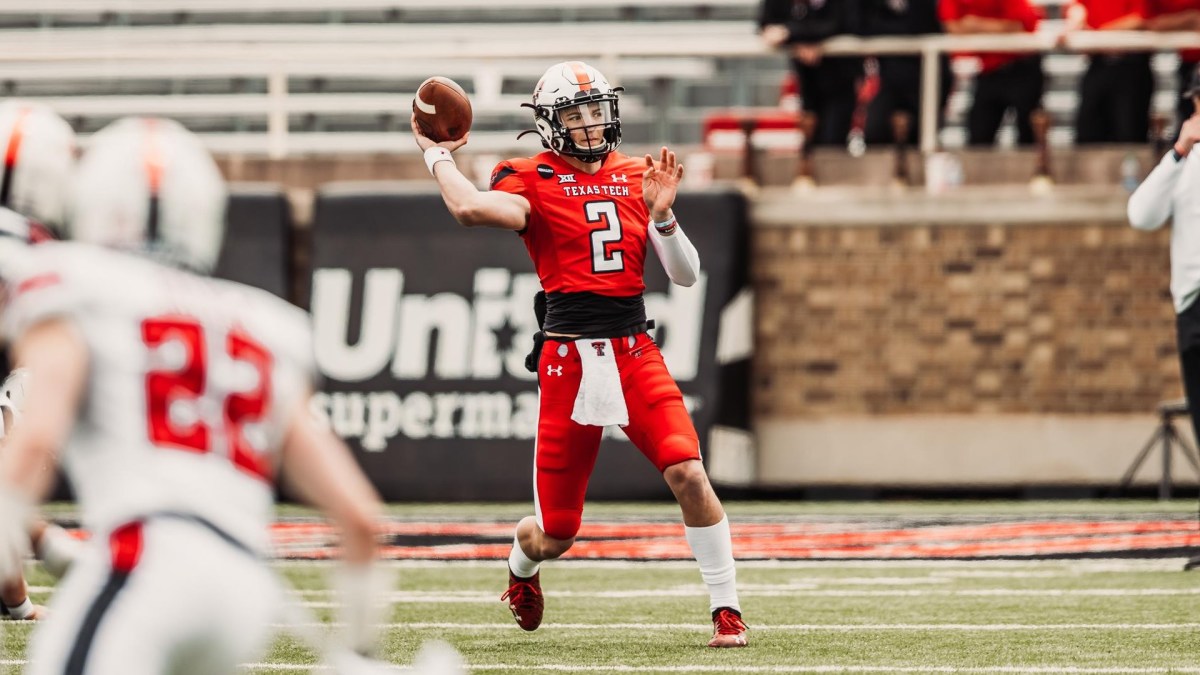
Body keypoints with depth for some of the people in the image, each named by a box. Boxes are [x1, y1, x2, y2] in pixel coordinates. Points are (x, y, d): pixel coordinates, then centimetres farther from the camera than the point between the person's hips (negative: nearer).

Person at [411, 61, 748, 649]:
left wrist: (661, 214, -8)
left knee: (688, 474, -20)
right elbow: (469, 208, -24)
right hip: (570, 360, -3)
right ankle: (521, 567, 43)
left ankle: (727, 610, -7)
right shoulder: (533, 180, -2)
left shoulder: (637, 178, 11)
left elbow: (686, 276, 8)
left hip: (635, 354, 3)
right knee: (555, 535, 4)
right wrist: (437, 155, -7)